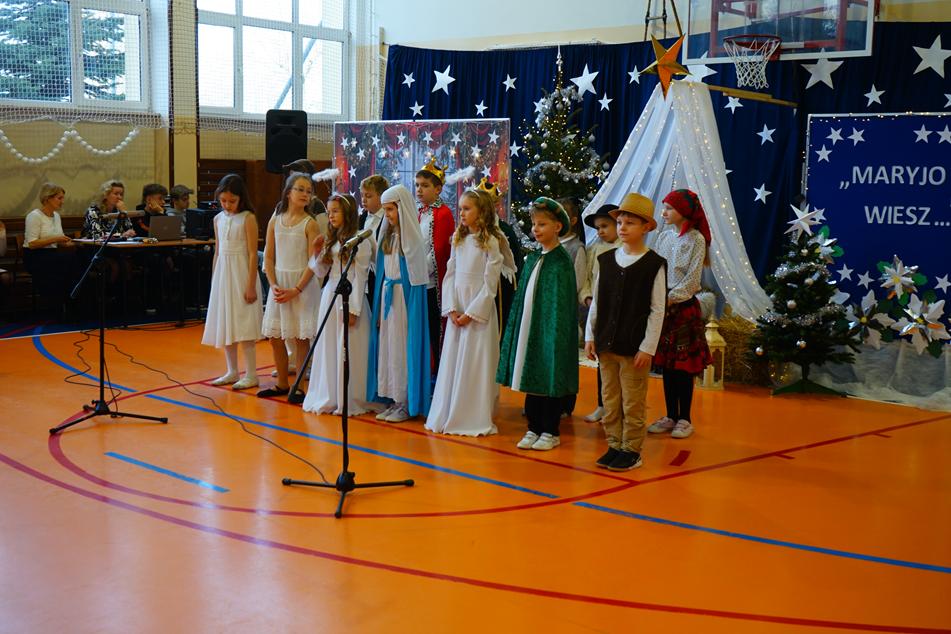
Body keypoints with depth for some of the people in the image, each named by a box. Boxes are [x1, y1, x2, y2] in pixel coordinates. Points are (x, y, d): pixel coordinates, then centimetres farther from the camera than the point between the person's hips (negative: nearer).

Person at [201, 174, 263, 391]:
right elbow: (217, 252, 15)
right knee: (224, 324, 10)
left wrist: (251, 286, -15)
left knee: (243, 325, -6)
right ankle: (232, 372, 20)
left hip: (241, 274, -6)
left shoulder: (247, 218, -9)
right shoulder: (219, 219, 9)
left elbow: (253, 254, -11)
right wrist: (213, 280, 14)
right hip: (222, 274, 6)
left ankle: (251, 375, 1)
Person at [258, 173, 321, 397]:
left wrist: (296, 290, -15)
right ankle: (282, 384, 22)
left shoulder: (309, 223, -6)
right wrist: (273, 285, -6)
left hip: (302, 284, -4)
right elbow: (269, 257, 7)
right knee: (274, 336, 8)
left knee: (300, 337, -1)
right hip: (278, 283, 4)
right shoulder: (275, 221, 6)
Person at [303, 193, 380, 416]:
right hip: (330, 295, 7)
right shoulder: (330, 241, 14)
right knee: (328, 349, 10)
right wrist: (317, 252, -2)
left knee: (348, 350, -2)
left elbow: (360, 277, -11)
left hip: (350, 297, -7)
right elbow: (321, 272, 14)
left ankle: (350, 400, 7)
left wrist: (353, 309, -15)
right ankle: (329, 397, 20)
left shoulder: (360, 241, -8)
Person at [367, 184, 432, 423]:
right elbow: (382, 269, 14)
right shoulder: (388, 234, 11)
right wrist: (380, 298, 9)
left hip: (405, 295, -7)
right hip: (387, 294, 7)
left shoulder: (411, 236, -10)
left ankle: (407, 404, 5)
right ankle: (394, 400, 16)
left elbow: (417, 273, -12)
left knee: (403, 348, -3)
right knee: (387, 347, 8)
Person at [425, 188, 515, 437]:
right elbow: (449, 275, 9)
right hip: (456, 309, 6)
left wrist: (471, 313, -13)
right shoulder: (458, 239, 11)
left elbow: (490, 283, -10)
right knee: (451, 362, 8)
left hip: (479, 309, -6)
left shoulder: (491, 242, -7)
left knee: (477, 364, -2)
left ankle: (476, 418, 6)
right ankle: (448, 416, 16)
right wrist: (451, 309, -3)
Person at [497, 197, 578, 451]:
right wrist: (518, 329, 10)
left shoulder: (561, 262, -10)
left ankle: (550, 432, 12)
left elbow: (562, 305, -13)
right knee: (531, 379, 10)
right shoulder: (532, 259, 10)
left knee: (550, 380, 1)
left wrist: (556, 336, -16)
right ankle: (534, 428, 20)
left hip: (549, 329, -7)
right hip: (527, 328, 7)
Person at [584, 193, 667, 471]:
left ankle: (632, 450, 14)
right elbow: (596, 302, 11)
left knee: (632, 402, 2)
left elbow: (657, 310, -7)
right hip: (606, 343, 5)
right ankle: (614, 446, 22)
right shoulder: (605, 260, 6)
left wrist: (647, 347, -10)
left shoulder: (654, 265, -7)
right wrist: (590, 336, 6)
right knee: (610, 398, 11)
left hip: (635, 346, -4)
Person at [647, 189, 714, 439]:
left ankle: (685, 419, 9)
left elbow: (692, 280, -13)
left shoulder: (696, 239, -8)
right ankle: (670, 416, 18)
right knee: (666, 365, 9)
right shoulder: (664, 237, 10)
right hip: (662, 307, 6)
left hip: (684, 307, -6)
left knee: (683, 366, 0)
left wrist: (670, 298, -16)